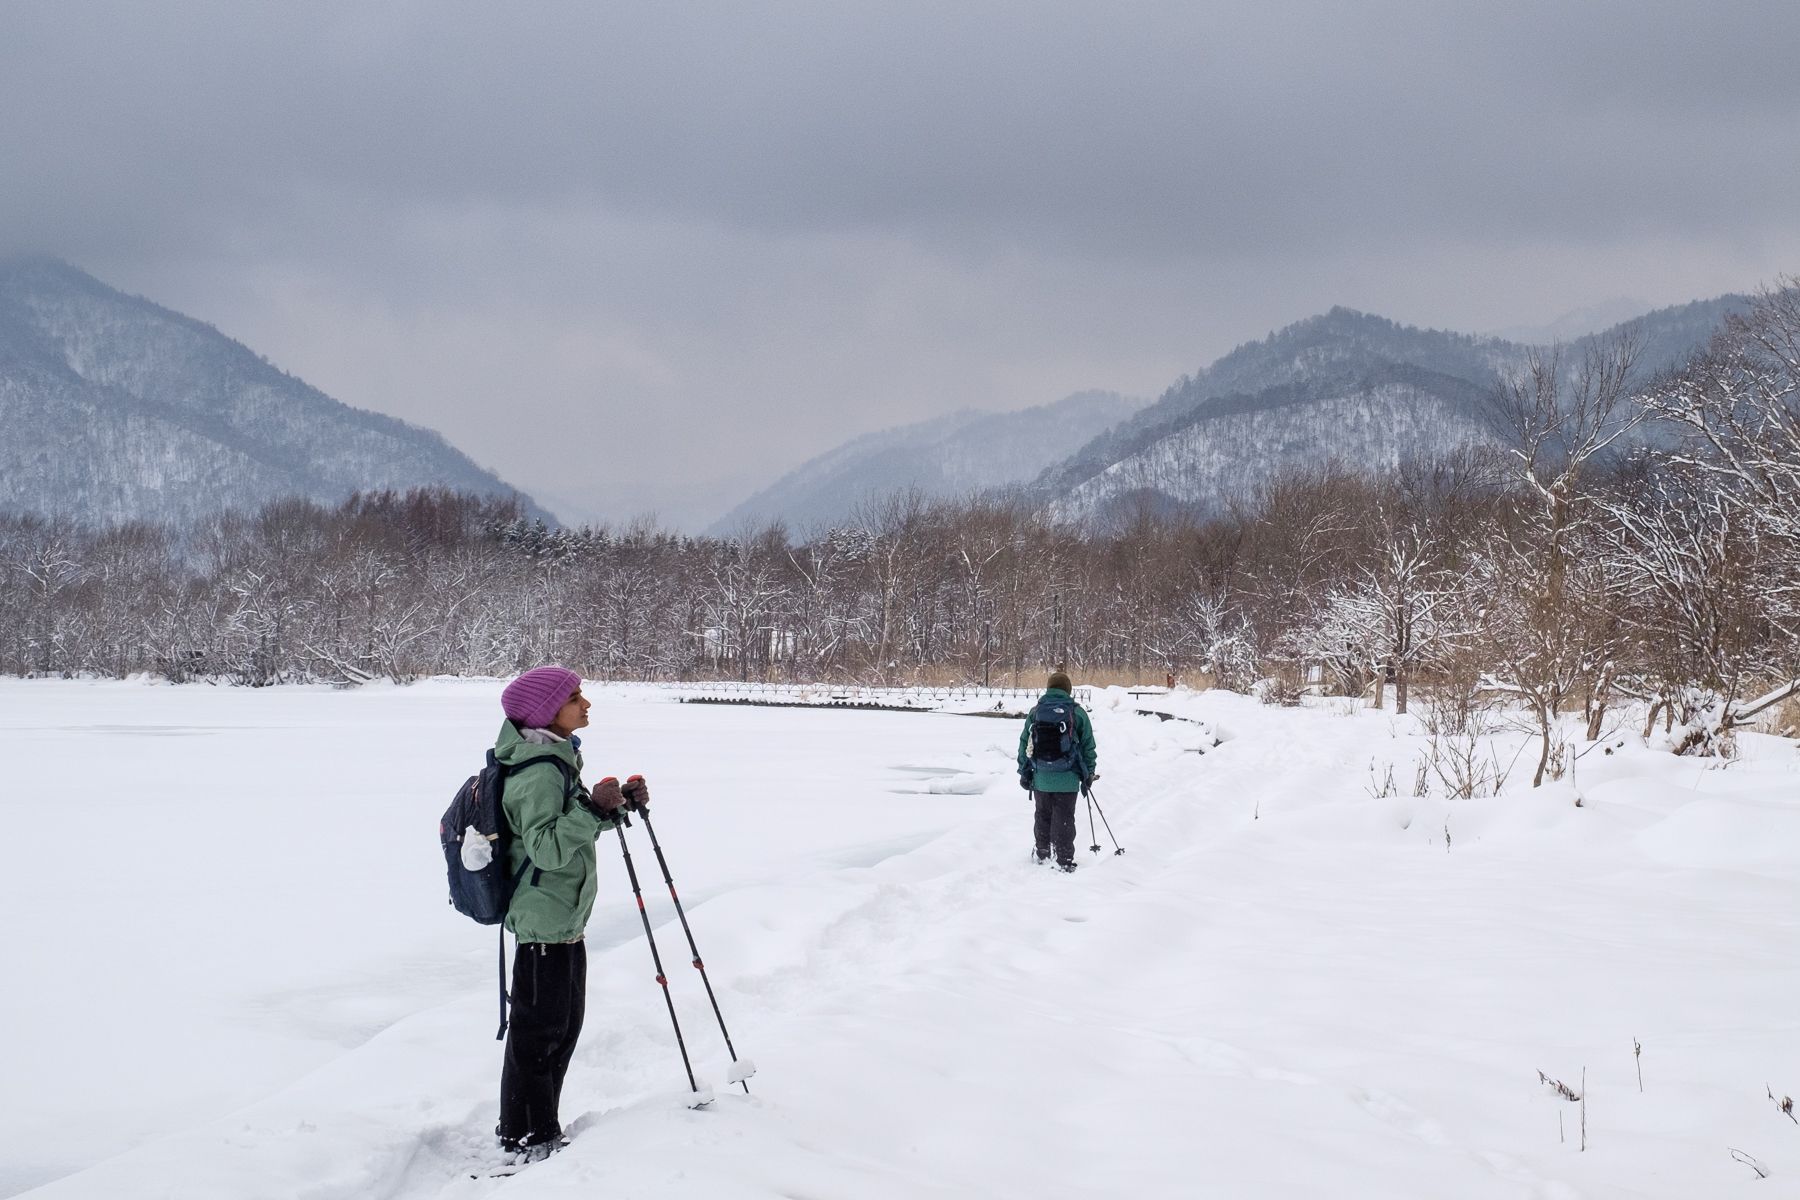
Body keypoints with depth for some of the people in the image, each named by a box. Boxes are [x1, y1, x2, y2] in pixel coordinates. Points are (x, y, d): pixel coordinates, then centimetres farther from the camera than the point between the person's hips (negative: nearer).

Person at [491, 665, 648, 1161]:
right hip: (545, 921, -11)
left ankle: (538, 1131, 29)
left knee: (564, 1026, 18)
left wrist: (619, 805, 9)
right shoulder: (539, 774, -22)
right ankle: (525, 1139, 7)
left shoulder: (556, 761, 11)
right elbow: (546, 847, -30)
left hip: (566, 919, 11)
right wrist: (593, 809, -34)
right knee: (538, 1031, -2)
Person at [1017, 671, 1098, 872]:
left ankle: (1042, 854, 28)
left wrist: (1024, 772, 14)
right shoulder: (1077, 713, -2)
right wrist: (1089, 774, 13)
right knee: (1064, 819, 2)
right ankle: (1064, 861, 0)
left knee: (1042, 816, 17)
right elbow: (1089, 746, 3)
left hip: (1041, 778, 2)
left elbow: (1025, 744, 6)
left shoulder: (1035, 712, 2)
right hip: (1067, 779, -2)